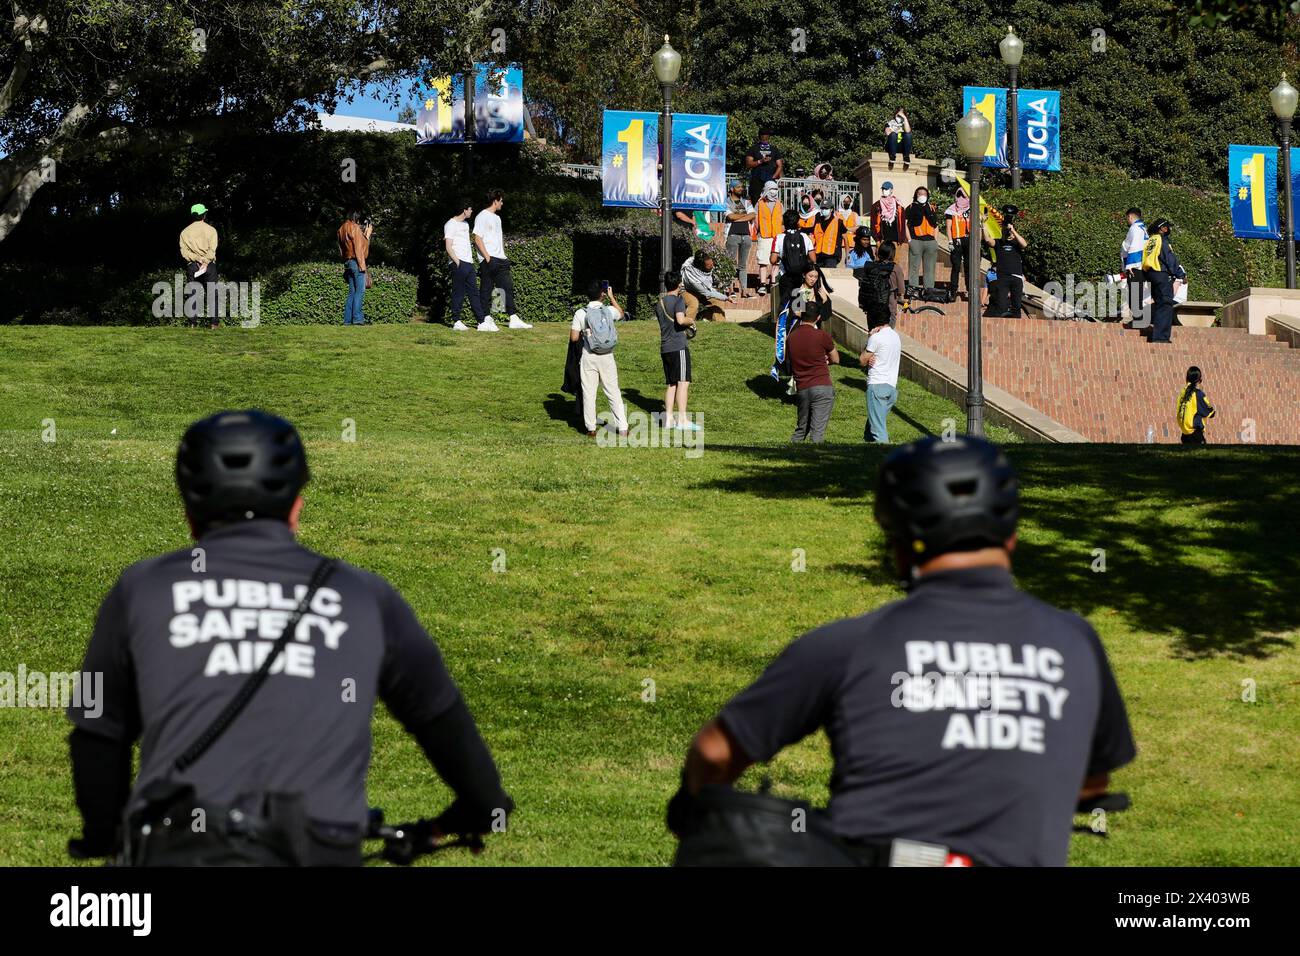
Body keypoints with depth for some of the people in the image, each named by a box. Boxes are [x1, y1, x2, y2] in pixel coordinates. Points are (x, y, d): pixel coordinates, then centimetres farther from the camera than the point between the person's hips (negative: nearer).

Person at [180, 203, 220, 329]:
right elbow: (212, 250, -10)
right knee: (211, 294, 1)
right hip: (209, 265, -1)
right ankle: (214, 321, -4)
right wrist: (205, 262, -14)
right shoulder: (211, 230, 2)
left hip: (191, 265, 1)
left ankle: (192, 321, -3)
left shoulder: (185, 232, 7)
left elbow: (184, 252, -4)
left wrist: (196, 259, -11)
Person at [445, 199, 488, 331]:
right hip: (459, 264, -9)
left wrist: (471, 258, 16)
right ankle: (456, 322, -1)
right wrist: (457, 262, -16)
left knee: (474, 293, 4)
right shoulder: (451, 225, -7)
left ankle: (482, 321, 1)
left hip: (468, 263, 9)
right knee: (458, 293, -5)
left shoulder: (465, 224, 19)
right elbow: (448, 247, -11)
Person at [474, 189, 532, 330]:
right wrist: (487, 257, -17)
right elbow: (478, 238, -12)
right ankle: (485, 321, -5)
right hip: (489, 260, -9)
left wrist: (503, 254, 13)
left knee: (508, 287, 4)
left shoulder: (497, 218, 21)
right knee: (486, 290, -5)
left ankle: (514, 319, 3)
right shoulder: (482, 217, -6)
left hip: (500, 260, 9)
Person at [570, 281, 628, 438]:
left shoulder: (581, 313, -7)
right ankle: (622, 428, 3)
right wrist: (611, 296, 31)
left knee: (589, 393, 7)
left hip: (589, 358, -1)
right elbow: (621, 313, 24)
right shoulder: (609, 311, -1)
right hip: (607, 357, 2)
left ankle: (591, 429, 8)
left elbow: (573, 338, -7)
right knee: (614, 392, 6)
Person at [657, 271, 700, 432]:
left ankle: (668, 419, 7)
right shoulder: (678, 300, -8)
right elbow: (680, 320, -23)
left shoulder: (660, 303, 16)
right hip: (679, 346, -8)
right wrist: (691, 320, -4)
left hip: (665, 348, 8)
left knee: (671, 384, 11)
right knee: (683, 382, -9)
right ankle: (682, 420, -15)